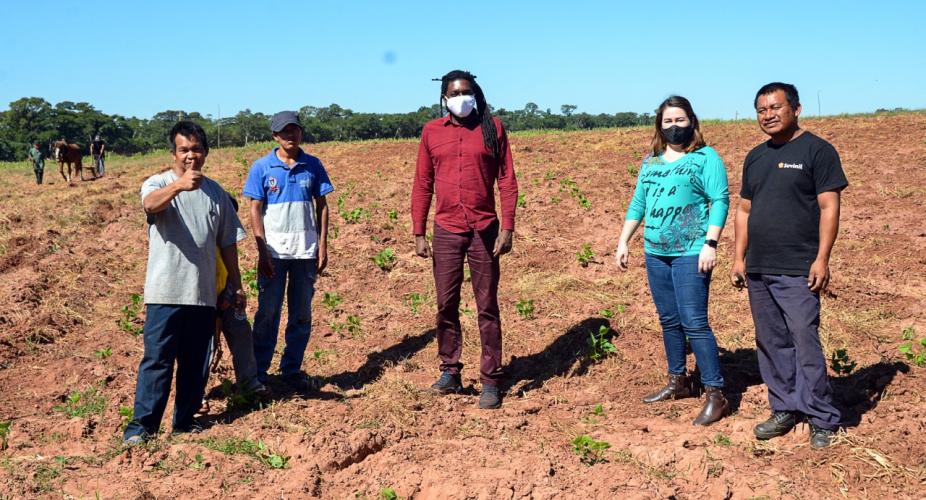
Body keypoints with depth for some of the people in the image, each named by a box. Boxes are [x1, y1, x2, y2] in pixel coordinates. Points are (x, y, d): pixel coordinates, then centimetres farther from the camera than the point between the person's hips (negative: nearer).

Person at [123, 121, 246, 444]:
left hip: (204, 292, 4)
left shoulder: (215, 192, 12)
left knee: (194, 362, 11)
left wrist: (236, 285, 16)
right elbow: (150, 203, -28)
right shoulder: (158, 183, -2)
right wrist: (179, 185, -47)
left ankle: (185, 419, 23)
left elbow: (227, 242, 17)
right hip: (166, 291, -4)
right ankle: (142, 426, 1)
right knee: (157, 359, -5)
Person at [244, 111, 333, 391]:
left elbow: (322, 207, 7)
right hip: (274, 251, -2)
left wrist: (323, 247, 2)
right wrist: (262, 251, -8)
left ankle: (292, 370, 20)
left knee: (302, 315, 8)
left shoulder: (313, 165, 4)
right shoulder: (262, 167, -1)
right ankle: (258, 373, 12)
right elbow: (255, 210, -1)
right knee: (268, 313, 3)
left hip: (306, 252, 2)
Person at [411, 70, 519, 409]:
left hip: (484, 230, -2)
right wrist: (418, 233, 4)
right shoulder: (431, 132, 7)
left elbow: (507, 181, 1)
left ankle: (491, 381, 9)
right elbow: (422, 185, 8)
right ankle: (450, 372, 20)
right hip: (445, 231, 2)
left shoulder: (492, 128, 2)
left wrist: (507, 228, -7)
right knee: (446, 305, 7)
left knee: (487, 307, 3)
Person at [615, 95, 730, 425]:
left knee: (694, 323, -9)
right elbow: (638, 204, 17)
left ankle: (715, 394, -2)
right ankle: (679, 382, 28)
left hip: (690, 253, -6)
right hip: (655, 252, 7)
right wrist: (624, 241, 12)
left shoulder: (705, 157, -3)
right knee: (669, 321, 14)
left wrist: (710, 244, -19)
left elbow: (720, 201, -10)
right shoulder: (651, 161, 15)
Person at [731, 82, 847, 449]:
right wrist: (739, 258, 13)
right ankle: (785, 409, 22)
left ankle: (822, 419, 2)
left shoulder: (816, 150, -3)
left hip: (798, 271, -7)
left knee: (805, 343, -8)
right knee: (771, 344, 11)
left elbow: (829, 208, -8)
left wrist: (822, 259, -15)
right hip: (758, 270, 7)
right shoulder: (755, 157, 16)